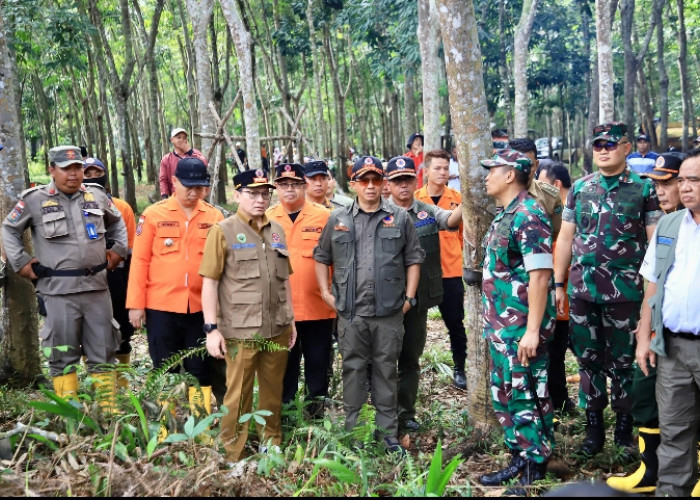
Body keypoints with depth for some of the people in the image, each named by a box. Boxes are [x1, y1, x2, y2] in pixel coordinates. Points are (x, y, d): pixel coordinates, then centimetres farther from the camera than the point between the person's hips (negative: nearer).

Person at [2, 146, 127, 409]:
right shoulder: (34, 199, -1)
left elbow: (117, 222, 26)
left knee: (103, 351, 8)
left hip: (96, 287, 3)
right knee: (63, 355, 6)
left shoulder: (97, 195, 9)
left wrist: (118, 249, 14)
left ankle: (109, 409, 18)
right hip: (58, 291, -3)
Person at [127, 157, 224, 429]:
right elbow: (140, 260, -1)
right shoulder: (153, 214, -1)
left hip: (201, 307, 1)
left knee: (201, 369, 9)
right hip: (161, 306, -1)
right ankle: (166, 434, 20)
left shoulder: (214, 216, 4)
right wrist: (136, 304, -5)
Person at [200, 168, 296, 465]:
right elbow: (209, 282, -7)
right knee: (238, 394, 3)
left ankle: (271, 443, 31)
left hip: (277, 329, 5)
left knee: (274, 390, 13)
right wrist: (212, 327, -12)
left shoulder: (277, 231, 12)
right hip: (240, 330, -5)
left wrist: (290, 319, 16)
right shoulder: (223, 231, -4)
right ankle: (234, 457, 15)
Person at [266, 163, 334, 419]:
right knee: (284, 365, 12)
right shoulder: (266, 218, 5)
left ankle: (316, 414, 23)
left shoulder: (324, 216, 0)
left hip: (317, 306, -1)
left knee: (318, 364, 9)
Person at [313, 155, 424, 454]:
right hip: (351, 312, 1)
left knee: (386, 372, 8)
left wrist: (409, 297, 0)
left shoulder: (399, 218, 4)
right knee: (353, 371, 8)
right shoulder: (338, 219, 7)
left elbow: (414, 259, 7)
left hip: (389, 312, 0)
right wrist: (326, 292, 5)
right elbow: (321, 257, 14)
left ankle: (388, 435, 18)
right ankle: (353, 433, 19)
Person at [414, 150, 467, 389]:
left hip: (451, 270, 0)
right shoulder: (414, 199, 0)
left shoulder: (457, 198, 0)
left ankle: (459, 369, 21)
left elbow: (464, 231, 6)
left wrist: (462, 257, 1)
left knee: (455, 321, 7)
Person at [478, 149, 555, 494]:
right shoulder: (505, 216, 13)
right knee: (505, 397, 16)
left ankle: (535, 474, 11)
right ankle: (519, 461, 29)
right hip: (501, 326, 10)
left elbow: (539, 275, -22)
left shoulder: (528, 216, -17)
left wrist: (533, 330, -24)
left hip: (521, 328, -10)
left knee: (527, 399, -1)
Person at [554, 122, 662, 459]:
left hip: (625, 292, -3)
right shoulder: (579, 188, 8)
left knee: (623, 362, 6)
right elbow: (565, 237, 11)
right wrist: (558, 284, 8)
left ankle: (624, 427, 21)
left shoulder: (644, 189, -1)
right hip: (582, 291, 3)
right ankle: (594, 427, 22)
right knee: (588, 359, 10)